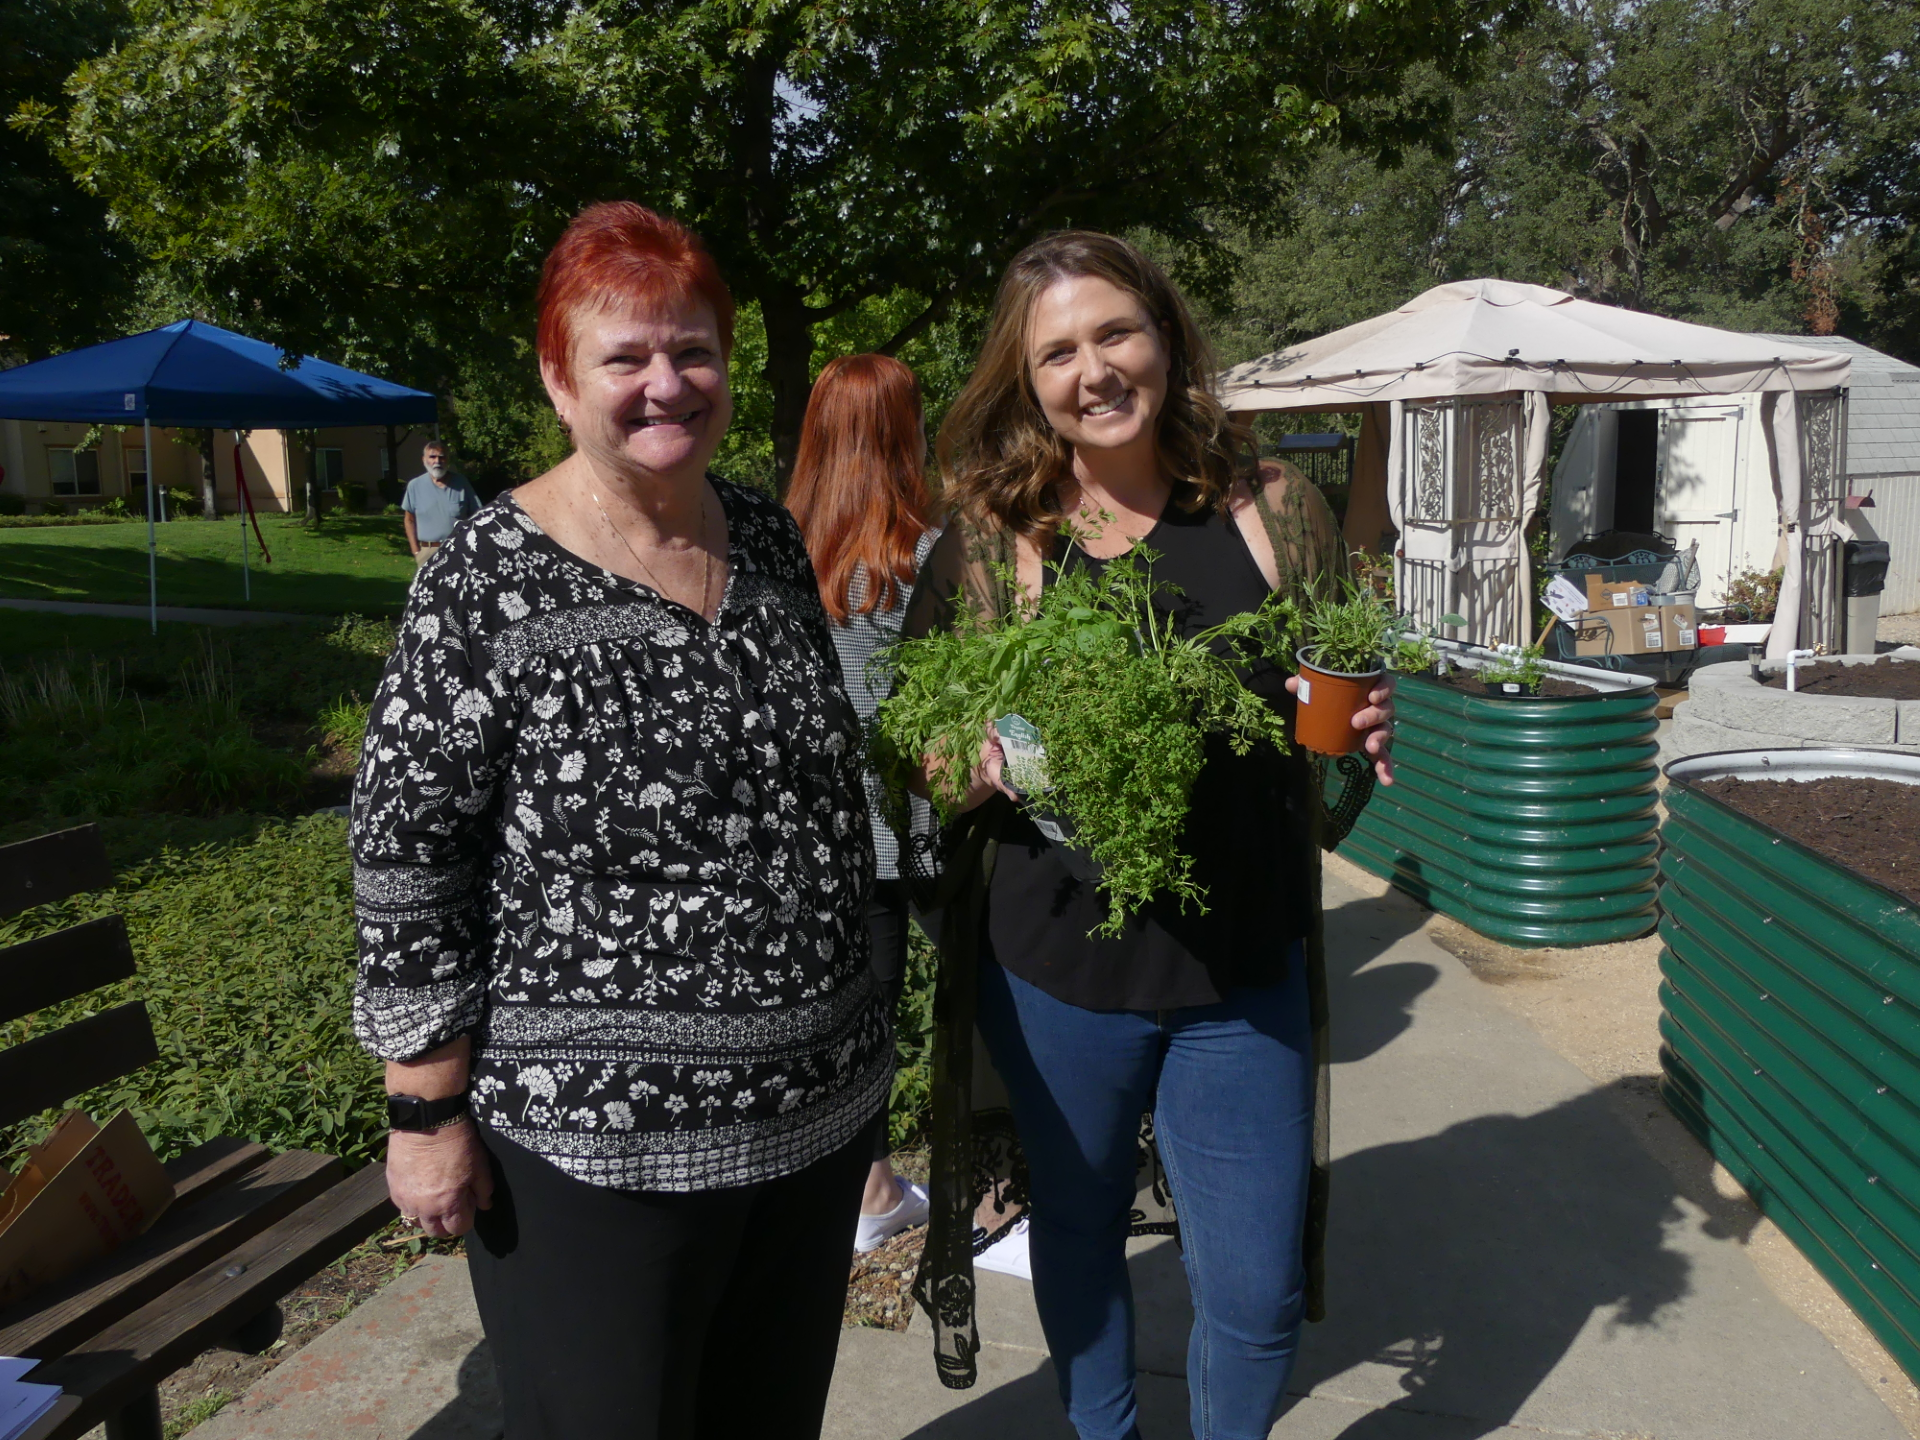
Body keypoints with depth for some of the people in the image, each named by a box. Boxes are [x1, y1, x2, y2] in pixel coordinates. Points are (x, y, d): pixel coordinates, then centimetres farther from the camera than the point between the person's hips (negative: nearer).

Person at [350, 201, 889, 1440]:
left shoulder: (769, 536, 3)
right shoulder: (487, 583, -14)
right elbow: (405, 862, -11)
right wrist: (430, 1114, -10)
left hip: (821, 1106, 6)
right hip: (595, 1138, -5)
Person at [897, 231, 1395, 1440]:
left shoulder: (1276, 510, -1)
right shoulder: (988, 545, -5)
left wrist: (1366, 728, -12)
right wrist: (993, 765, -22)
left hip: (1244, 968, 1)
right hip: (1057, 966, 0)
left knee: (1257, 1293, 7)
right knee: (1078, 1233, 21)